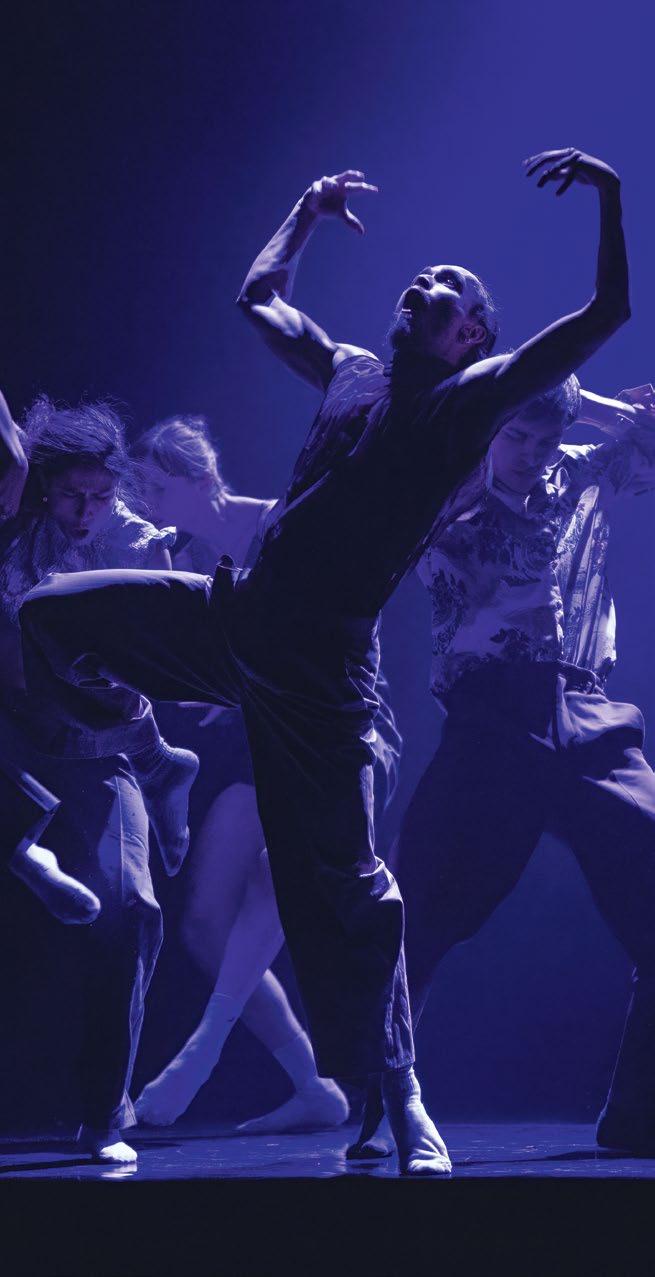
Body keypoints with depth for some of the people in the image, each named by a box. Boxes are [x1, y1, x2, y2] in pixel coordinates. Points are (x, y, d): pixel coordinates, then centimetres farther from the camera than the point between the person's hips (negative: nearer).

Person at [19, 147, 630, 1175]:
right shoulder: (351, 371, 18)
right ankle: (144, 745, 27)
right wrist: (310, 213, 31)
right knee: (50, 615, 4)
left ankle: (401, 1096, 4)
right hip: (235, 616, 6)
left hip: (320, 657, -6)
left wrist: (611, 196, -11)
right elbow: (258, 296, 33)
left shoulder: (481, 395, 2)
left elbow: (608, 315, -6)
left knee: (344, 877, -6)